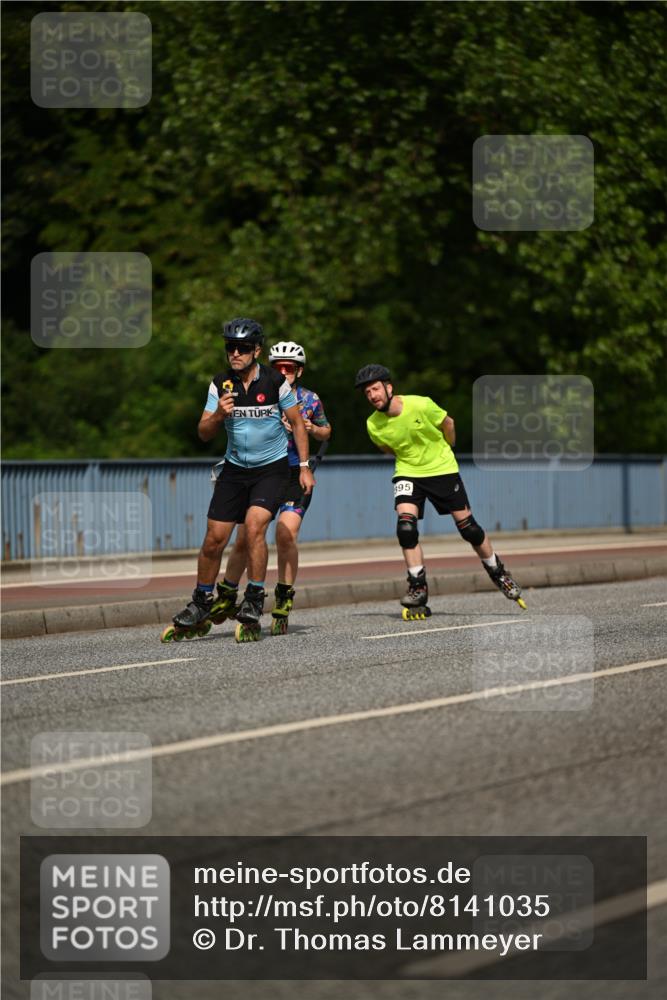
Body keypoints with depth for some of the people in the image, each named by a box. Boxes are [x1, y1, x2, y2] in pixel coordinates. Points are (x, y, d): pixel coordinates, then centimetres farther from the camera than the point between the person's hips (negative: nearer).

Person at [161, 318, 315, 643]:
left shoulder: (275, 381, -12)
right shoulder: (221, 384, -5)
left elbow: (297, 422, 0)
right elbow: (204, 433, -3)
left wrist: (304, 466, -4)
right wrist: (218, 414, -24)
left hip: (271, 468, -3)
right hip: (235, 468, 3)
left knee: (254, 526, -25)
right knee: (214, 539, 0)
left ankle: (253, 603, -13)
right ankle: (200, 607, 17)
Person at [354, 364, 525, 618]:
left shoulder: (420, 405, -21)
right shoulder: (373, 425, -13)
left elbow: (448, 423, -1)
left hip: (442, 469, -2)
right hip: (407, 473, 2)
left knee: (468, 526, 0)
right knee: (405, 525, -20)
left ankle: (498, 574, 22)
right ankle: (418, 589, -11)